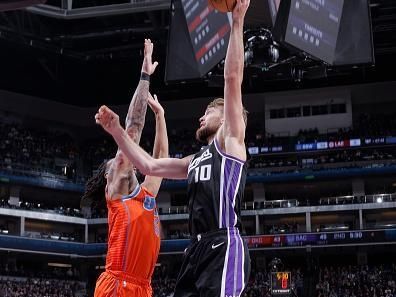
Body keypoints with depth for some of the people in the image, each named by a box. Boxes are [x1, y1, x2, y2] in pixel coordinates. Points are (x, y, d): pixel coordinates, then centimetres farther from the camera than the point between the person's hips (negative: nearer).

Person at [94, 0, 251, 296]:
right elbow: (149, 165, 30)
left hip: (224, 246, -9)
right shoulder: (196, 160, 30)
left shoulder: (230, 141, 7)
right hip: (197, 249, 9)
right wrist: (116, 131, 27)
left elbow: (233, 78, -2)